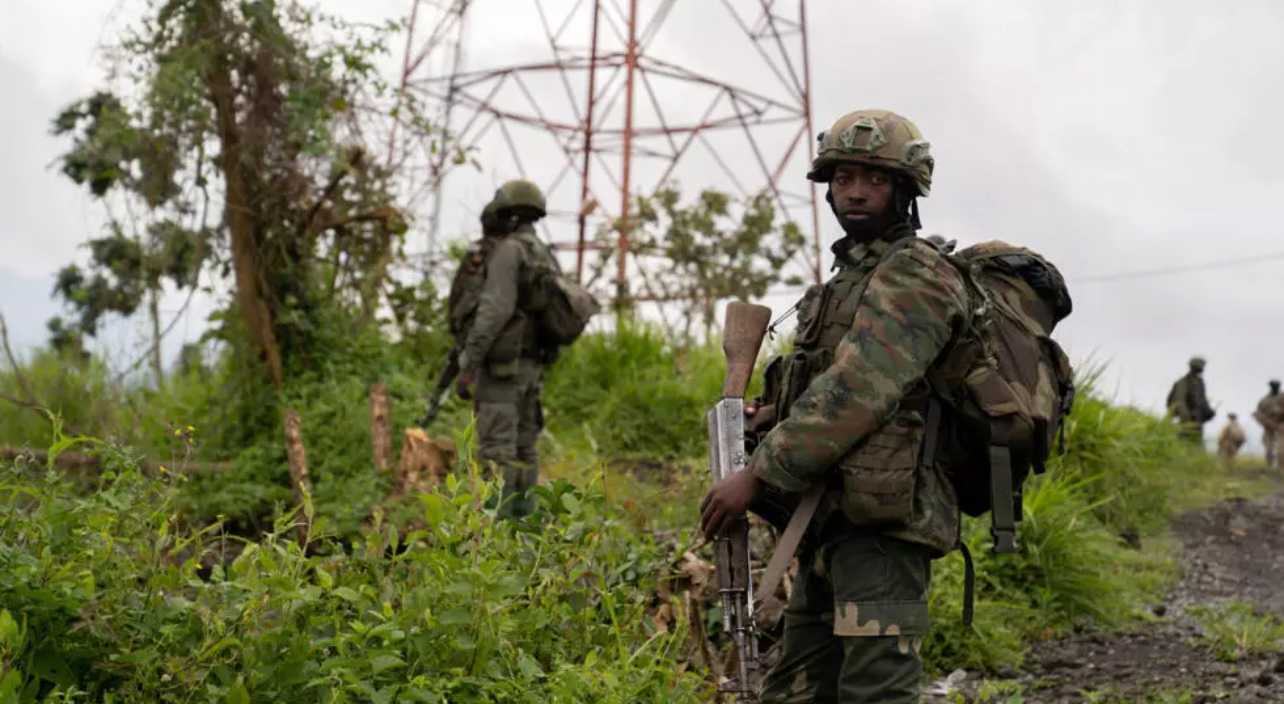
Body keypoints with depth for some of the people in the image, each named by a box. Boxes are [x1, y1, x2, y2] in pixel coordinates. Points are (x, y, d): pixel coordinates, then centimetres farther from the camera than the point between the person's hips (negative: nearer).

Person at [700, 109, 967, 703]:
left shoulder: (916, 275, -10)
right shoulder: (849, 278, 22)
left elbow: (858, 390, -20)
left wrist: (759, 475, -19)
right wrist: (780, 413, 11)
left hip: (883, 519, -10)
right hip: (831, 523, 10)